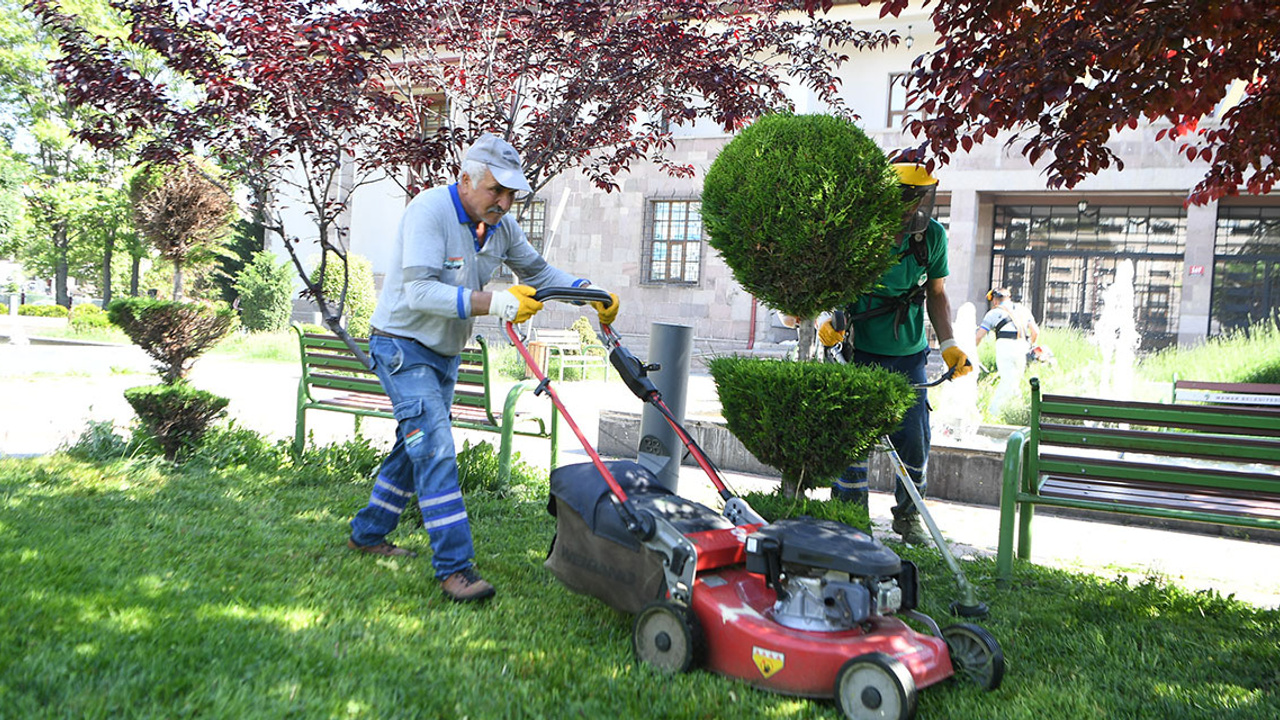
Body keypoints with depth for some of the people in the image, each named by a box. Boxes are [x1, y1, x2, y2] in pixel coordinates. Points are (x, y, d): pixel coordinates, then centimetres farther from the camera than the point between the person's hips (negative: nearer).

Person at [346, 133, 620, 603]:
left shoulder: (501, 226, 0)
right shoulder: (429, 211, -23)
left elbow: (538, 272, 12)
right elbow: (419, 290, -33)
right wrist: (493, 303, -41)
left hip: (445, 353, 8)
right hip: (402, 346, -8)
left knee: (415, 448, 17)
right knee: (436, 449, -17)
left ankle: (367, 534, 34)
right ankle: (455, 567, -17)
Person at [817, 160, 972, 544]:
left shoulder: (933, 236, -2)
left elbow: (936, 294, 9)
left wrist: (949, 345, 1)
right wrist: (827, 322, -18)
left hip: (908, 356, 3)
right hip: (859, 352, -2)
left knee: (914, 440, 1)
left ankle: (908, 514, 23)